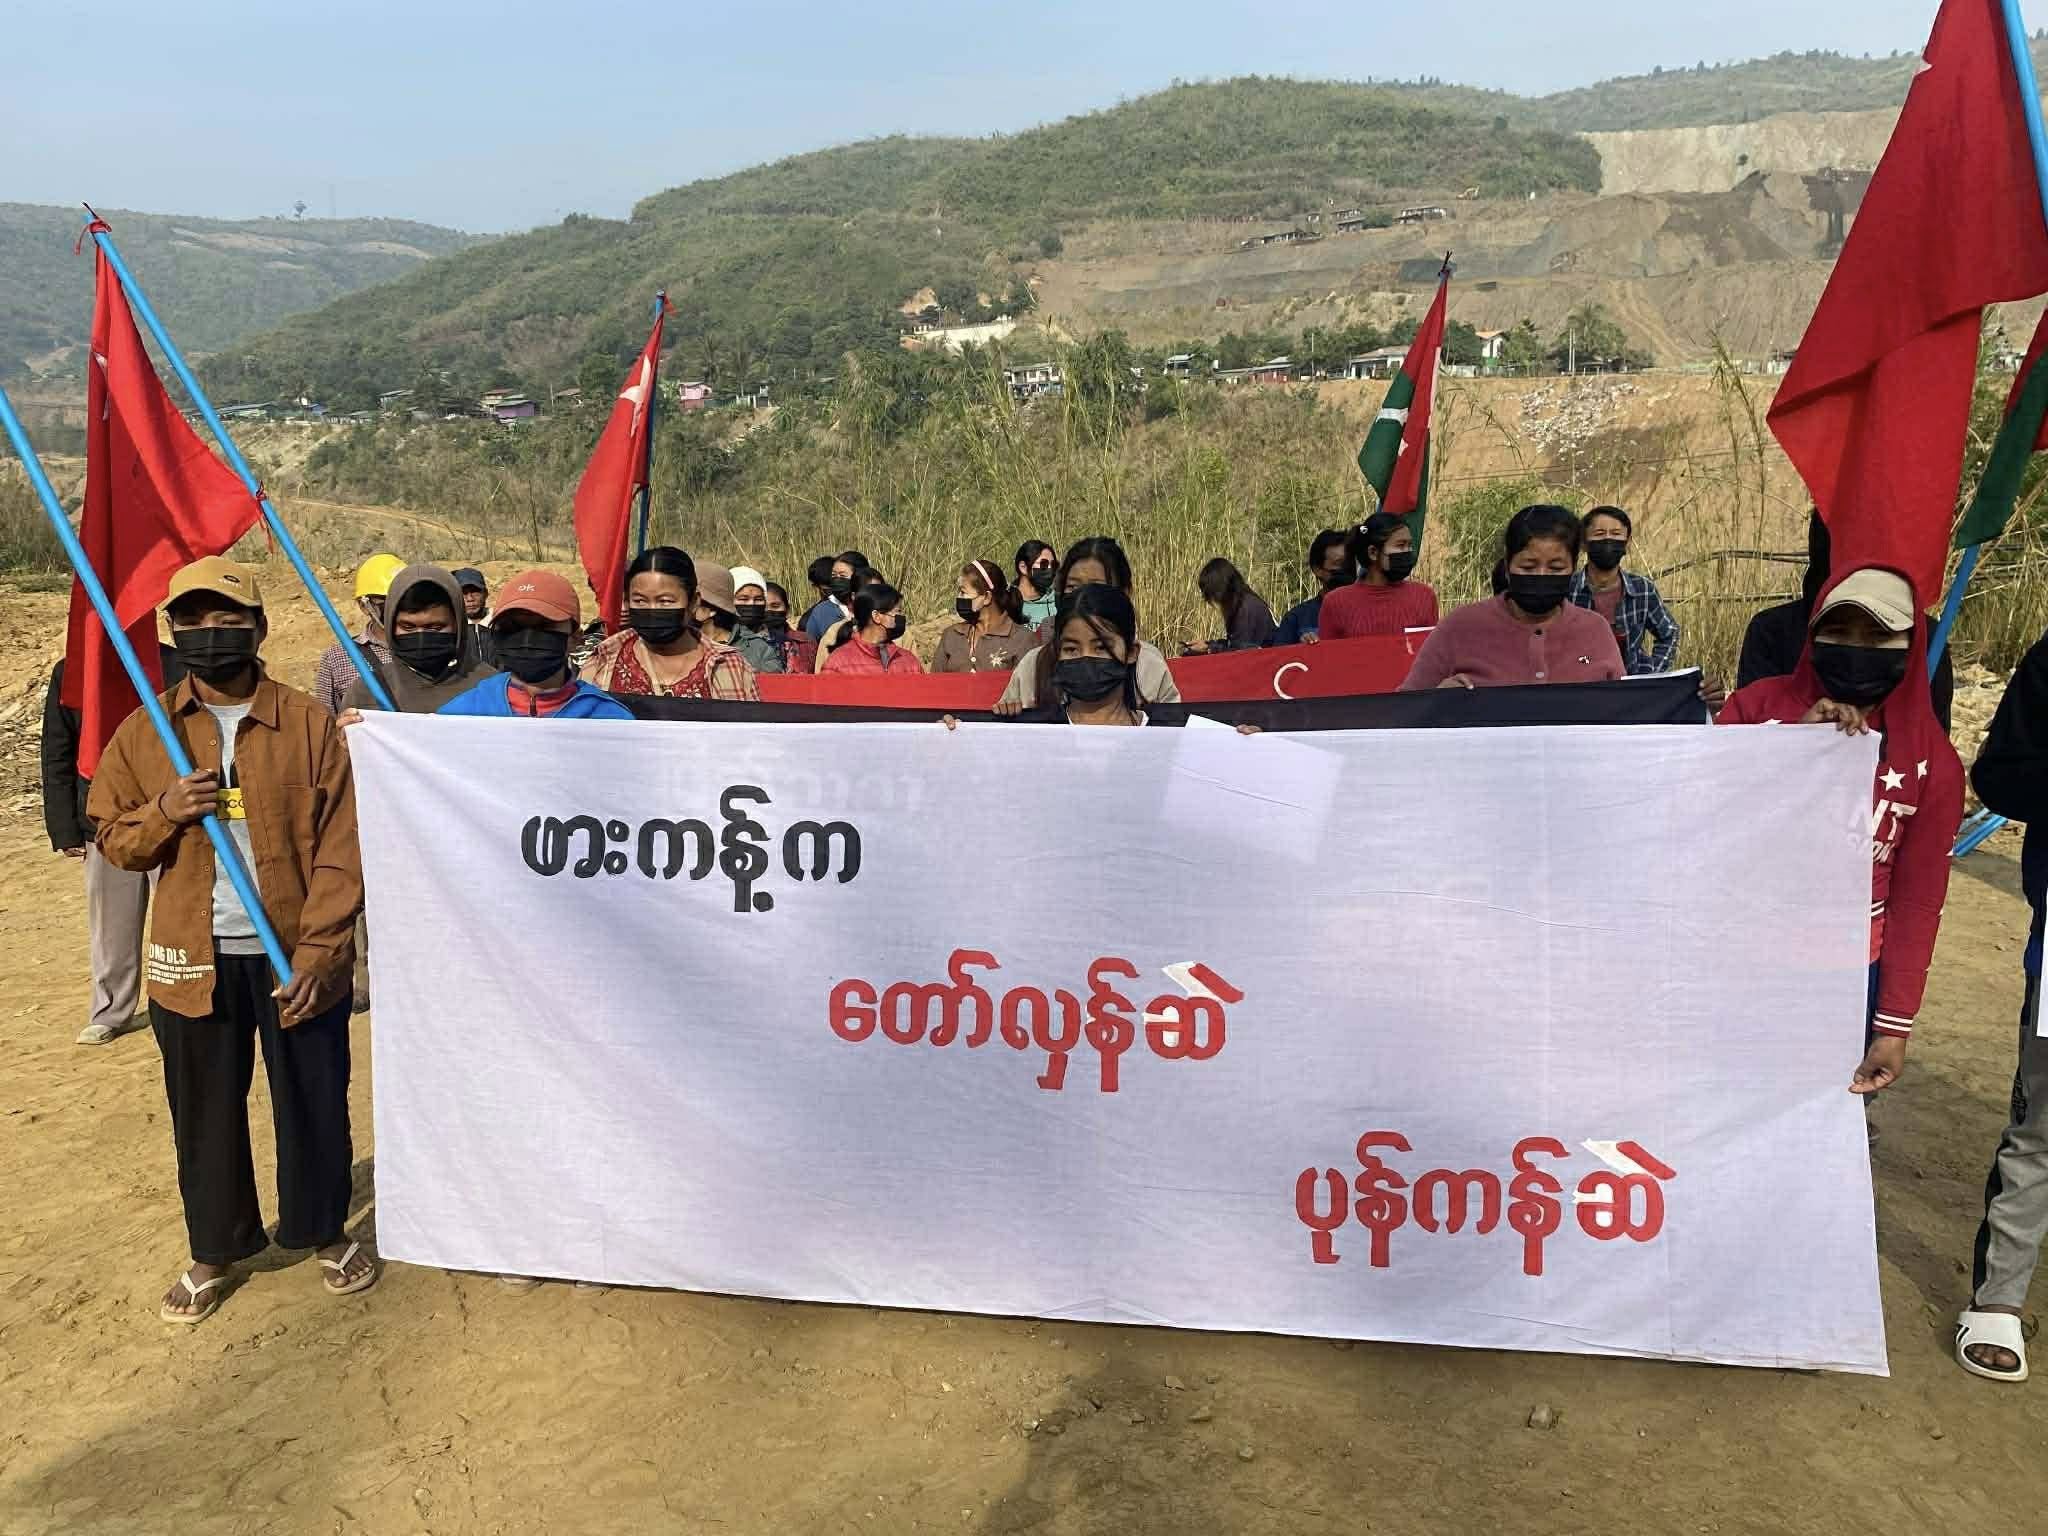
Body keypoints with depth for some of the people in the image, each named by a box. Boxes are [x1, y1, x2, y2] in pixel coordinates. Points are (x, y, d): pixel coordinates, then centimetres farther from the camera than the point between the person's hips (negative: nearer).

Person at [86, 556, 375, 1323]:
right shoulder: (146, 731, 4)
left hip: (297, 956, -2)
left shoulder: (309, 724, -5)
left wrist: (318, 951, -13)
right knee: (204, 1111, 14)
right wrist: (164, 812, -13)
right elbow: (112, 836, 10)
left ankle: (326, 1231, 32)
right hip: (193, 958, 2)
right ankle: (214, 1251, 33)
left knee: (313, 1103, 10)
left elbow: (340, 849, -6)